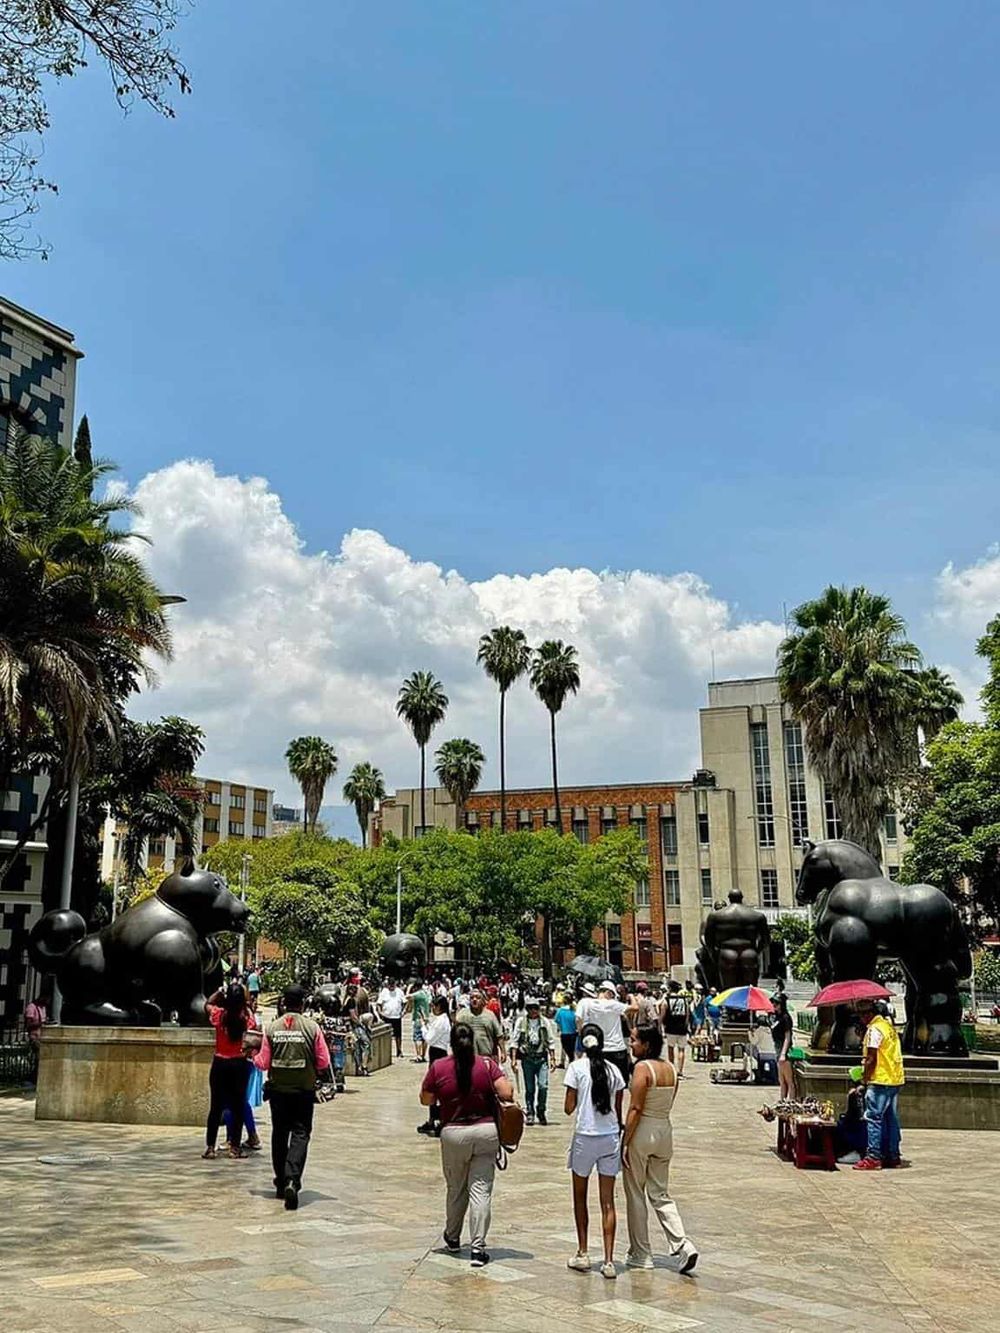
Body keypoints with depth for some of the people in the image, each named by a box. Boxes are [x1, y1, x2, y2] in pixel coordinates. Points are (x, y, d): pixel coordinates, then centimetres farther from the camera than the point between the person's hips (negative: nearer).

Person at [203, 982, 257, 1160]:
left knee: (216, 1107, 8)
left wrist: (220, 992, 12)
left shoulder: (219, 1015, -9)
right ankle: (235, 1147, 12)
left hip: (220, 1064, 1)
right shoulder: (247, 1017, -10)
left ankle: (210, 1147, 10)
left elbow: (207, 1004, 11)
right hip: (239, 1064, -1)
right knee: (237, 1107, 8)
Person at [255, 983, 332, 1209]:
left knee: (279, 1135, 16)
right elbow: (323, 1063, -5)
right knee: (300, 1134, 1)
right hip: (304, 1090, -2)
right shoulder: (312, 1027, -8)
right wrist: (322, 1078, 16)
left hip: (278, 1089, 2)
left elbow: (264, 1063, 1)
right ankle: (292, 1180, -18)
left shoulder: (272, 1028, -3)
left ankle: (281, 1184, 24)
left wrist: (253, 1057, 22)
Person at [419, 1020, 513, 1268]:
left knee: (456, 1189, 19)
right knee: (481, 1190, 2)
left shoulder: (438, 1068, -6)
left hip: (453, 1134, 1)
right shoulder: (487, 1064, -6)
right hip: (486, 1131, -1)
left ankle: (453, 1238, 36)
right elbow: (507, 1093, -11)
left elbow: (425, 1100, 4)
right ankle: (478, 1247, -2)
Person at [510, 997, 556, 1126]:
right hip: (527, 1058, 0)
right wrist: (513, 1058, -6)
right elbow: (514, 1041, 1)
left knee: (543, 1086, -11)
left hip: (542, 1058, 0)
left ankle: (541, 1111, 8)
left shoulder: (544, 1022, 6)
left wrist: (552, 1059, 6)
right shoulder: (521, 1022, 1)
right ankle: (529, 1114, 18)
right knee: (529, 1088, 5)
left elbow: (550, 1042, 10)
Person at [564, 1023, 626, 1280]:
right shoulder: (613, 1070, 2)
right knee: (608, 1201, 7)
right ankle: (609, 1261, 3)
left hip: (585, 1137, -3)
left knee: (580, 1197, 16)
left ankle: (582, 1254, 19)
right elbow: (618, 1110, 5)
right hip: (610, 1137, 3)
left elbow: (569, 1108, -6)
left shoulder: (577, 1068, -7)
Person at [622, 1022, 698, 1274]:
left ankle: (640, 1254, 16)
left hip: (642, 1132, -7)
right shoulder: (671, 1068, 5)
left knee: (635, 1195, 9)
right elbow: (667, 1104, 8)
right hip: (665, 1131, 7)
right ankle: (682, 1245, 0)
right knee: (661, 1194, 15)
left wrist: (625, 1142, -15)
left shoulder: (642, 1068, -17)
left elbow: (635, 1109, -19)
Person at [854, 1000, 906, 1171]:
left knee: (874, 1118, -5)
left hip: (880, 1080, -9)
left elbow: (871, 1059, -16)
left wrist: (865, 1078, -7)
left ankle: (873, 1157, -6)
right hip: (895, 1079, 9)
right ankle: (893, 1156, 17)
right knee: (891, 1119, 13)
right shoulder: (889, 1025, 14)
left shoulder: (874, 1029, -14)